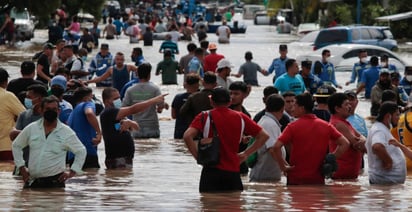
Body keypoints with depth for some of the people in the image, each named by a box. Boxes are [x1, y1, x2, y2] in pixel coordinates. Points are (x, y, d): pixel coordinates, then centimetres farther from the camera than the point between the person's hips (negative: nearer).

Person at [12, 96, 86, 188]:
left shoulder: (66, 132, 1)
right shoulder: (31, 129, 7)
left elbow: (81, 151, 8)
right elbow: (16, 146, 18)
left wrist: (72, 172, 1)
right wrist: (21, 167, 11)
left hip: (55, 181, -3)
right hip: (32, 182, 3)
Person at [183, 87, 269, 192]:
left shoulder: (205, 117, -2)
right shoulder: (240, 118, 6)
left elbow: (187, 136, -16)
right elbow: (264, 135, 9)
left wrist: (197, 156, -5)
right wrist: (245, 154, 10)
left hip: (211, 170, -2)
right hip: (233, 171, 2)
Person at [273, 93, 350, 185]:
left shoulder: (293, 126, -7)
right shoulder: (326, 126, 4)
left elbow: (276, 147, -17)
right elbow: (345, 143, 4)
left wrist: (282, 166, -6)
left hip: (296, 179, -3)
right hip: (318, 179, 3)